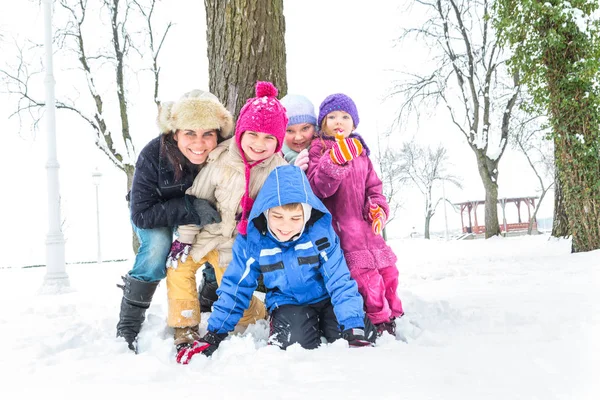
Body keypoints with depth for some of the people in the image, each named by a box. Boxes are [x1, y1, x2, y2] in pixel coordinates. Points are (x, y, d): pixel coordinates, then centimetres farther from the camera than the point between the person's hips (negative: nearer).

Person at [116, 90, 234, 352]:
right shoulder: (153, 156, -35)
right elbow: (142, 214, -32)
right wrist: (190, 208, -44)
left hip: (204, 218, 3)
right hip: (156, 217, -2)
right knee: (158, 245, -29)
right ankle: (126, 329, -17)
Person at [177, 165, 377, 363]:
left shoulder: (321, 232, -20)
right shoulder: (251, 239, -16)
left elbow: (340, 281, -16)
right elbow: (236, 288, -6)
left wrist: (354, 328, -25)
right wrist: (215, 334, -7)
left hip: (325, 299, 1)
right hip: (287, 303, -1)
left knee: (364, 338, -18)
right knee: (294, 343, -30)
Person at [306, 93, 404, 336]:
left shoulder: (360, 153, 16)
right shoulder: (318, 150, -3)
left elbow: (373, 186, 22)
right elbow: (318, 187, -18)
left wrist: (378, 207, 2)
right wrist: (336, 160, -31)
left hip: (365, 226, 7)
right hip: (340, 229, -7)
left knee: (388, 270, 9)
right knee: (366, 275, -15)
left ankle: (391, 315, 27)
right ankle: (380, 321, 0)